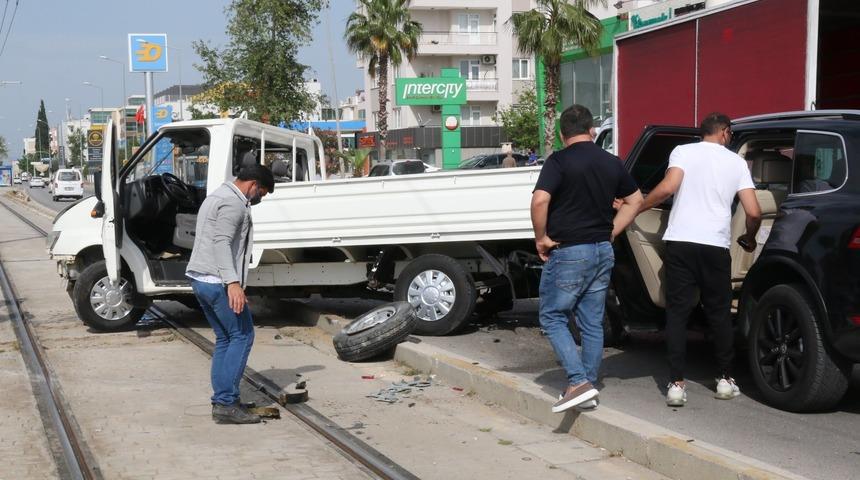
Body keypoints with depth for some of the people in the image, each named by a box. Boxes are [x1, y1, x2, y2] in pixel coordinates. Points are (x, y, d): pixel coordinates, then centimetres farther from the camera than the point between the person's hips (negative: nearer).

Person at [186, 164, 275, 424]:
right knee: (242, 335, -7)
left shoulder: (218, 196, 24)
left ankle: (221, 401, 12)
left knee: (224, 338, 13)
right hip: (217, 281, -11)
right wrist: (233, 282, -28)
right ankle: (226, 402, -11)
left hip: (200, 278, 11)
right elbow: (222, 242, -22)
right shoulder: (234, 203, -11)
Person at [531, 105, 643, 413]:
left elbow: (540, 200, -24)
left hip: (568, 252, -6)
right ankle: (589, 388, 17)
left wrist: (541, 238, -11)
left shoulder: (559, 161, -11)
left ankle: (579, 382, -11)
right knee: (592, 323, 13)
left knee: (552, 318, 3)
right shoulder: (611, 163, 8)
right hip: (603, 251, 6)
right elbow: (635, 200, 18)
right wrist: (610, 233, 16)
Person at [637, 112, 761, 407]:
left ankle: (677, 385, -2)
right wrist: (749, 239, 24)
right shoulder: (736, 162, 11)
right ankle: (725, 380, 21)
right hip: (716, 245, 1)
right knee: (719, 313, 15)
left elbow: (667, 187, -12)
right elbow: (754, 213, 5)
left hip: (680, 242, -1)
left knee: (677, 313, 3)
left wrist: (636, 208, 2)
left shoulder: (683, 151, 5)